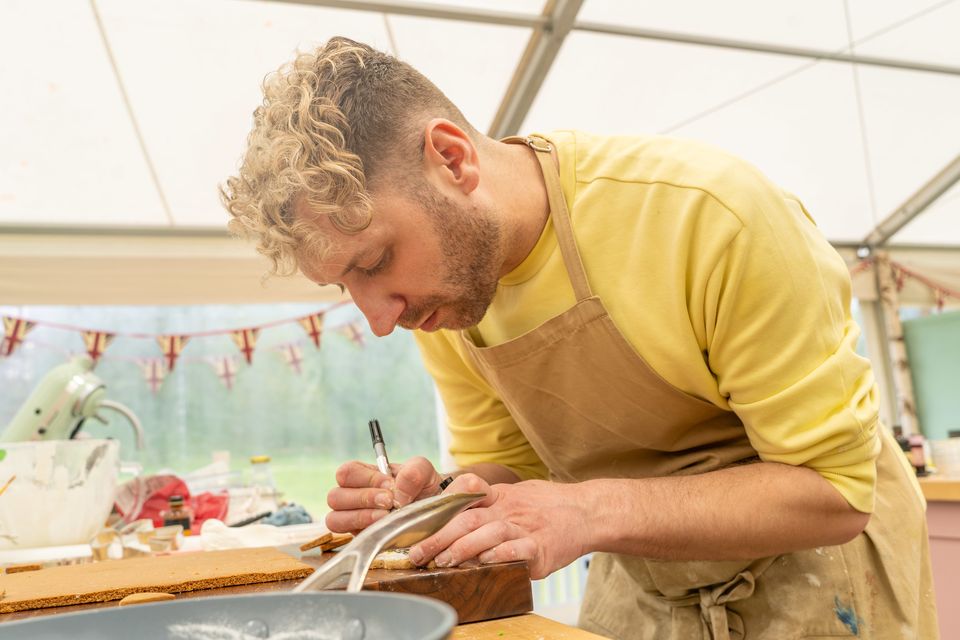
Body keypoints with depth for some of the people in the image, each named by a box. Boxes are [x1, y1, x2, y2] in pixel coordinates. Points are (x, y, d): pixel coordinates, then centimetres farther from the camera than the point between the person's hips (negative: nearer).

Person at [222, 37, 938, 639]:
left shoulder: (705, 213, -30)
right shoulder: (441, 289, -12)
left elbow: (832, 487, -24)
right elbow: (503, 462, 0)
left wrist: (593, 512, -35)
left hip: (813, 570, -3)